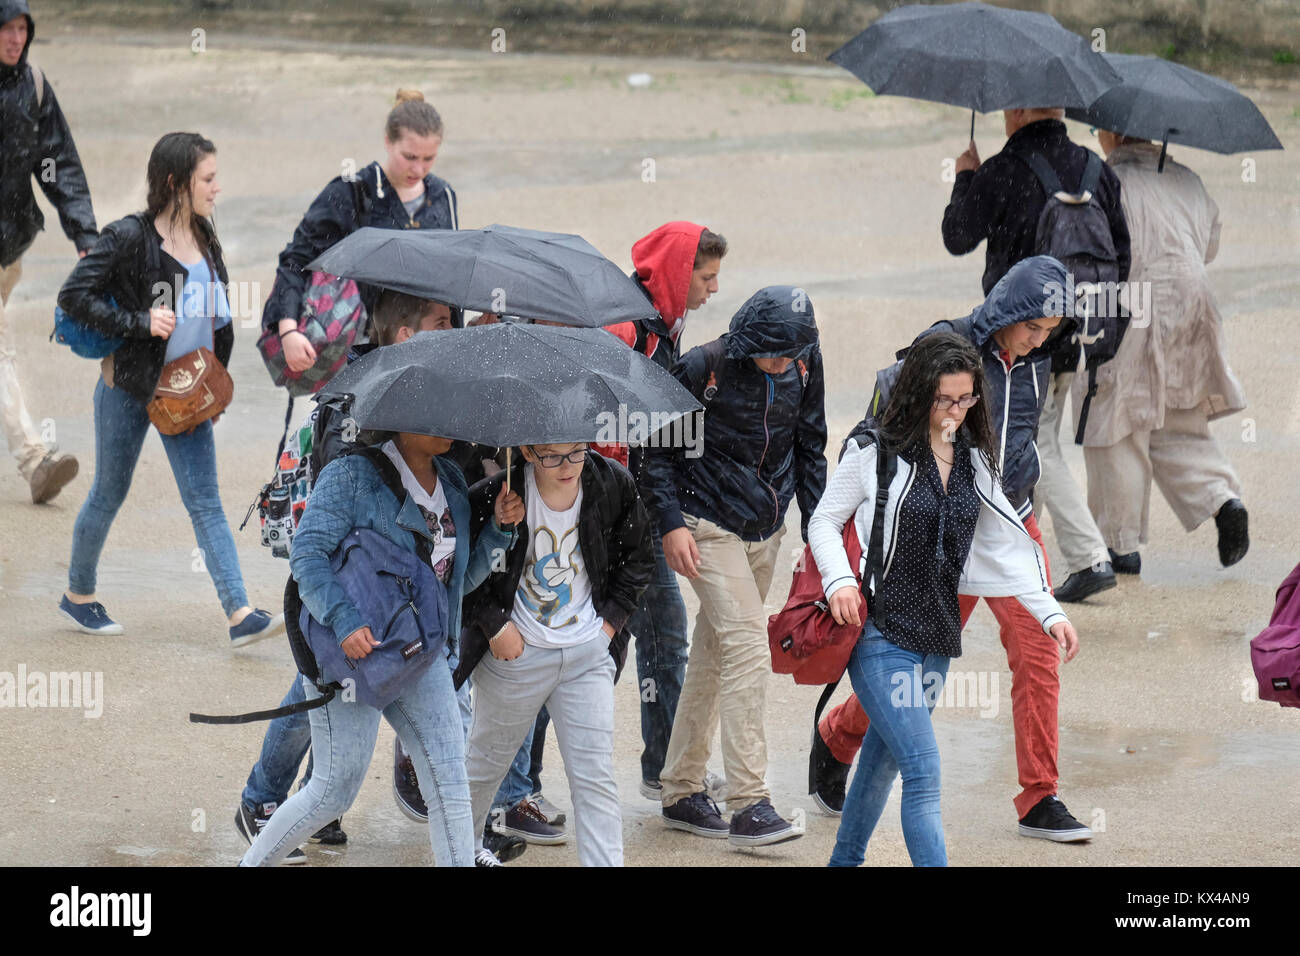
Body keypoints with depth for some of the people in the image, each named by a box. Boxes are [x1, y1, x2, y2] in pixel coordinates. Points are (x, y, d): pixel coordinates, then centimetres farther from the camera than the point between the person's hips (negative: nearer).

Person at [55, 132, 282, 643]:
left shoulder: (203, 239, 6)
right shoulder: (129, 237, -15)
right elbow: (73, 295, -17)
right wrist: (139, 323, -24)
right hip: (129, 388, -5)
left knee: (205, 502, -2)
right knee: (109, 494, 10)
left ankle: (240, 613, -10)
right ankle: (78, 594, 30)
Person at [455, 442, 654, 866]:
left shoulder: (614, 485, -10)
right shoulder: (496, 496, -19)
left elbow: (637, 559, 7)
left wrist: (611, 620, -1)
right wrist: (494, 626, -11)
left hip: (588, 653, 1)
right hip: (516, 652, -1)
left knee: (594, 777, -4)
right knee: (486, 763, 18)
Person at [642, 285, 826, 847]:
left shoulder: (804, 364, -3)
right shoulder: (704, 369, -18)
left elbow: (809, 444, 11)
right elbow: (657, 447, -8)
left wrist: (817, 522, 10)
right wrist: (671, 524, -15)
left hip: (767, 528, 6)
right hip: (710, 525, -6)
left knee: (713, 652, 12)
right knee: (746, 642, -17)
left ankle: (681, 791, 21)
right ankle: (749, 804, -19)